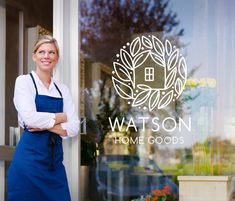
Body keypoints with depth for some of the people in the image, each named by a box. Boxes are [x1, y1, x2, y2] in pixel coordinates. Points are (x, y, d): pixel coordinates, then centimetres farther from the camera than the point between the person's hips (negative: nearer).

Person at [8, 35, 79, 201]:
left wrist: (46, 124, -10)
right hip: (30, 158, -5)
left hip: (55, 159, 5)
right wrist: (60, 117, -3)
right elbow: (30, 118, -15)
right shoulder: (24, 81, -1)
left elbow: (74, 128, 4)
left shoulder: (63, 89, 13)